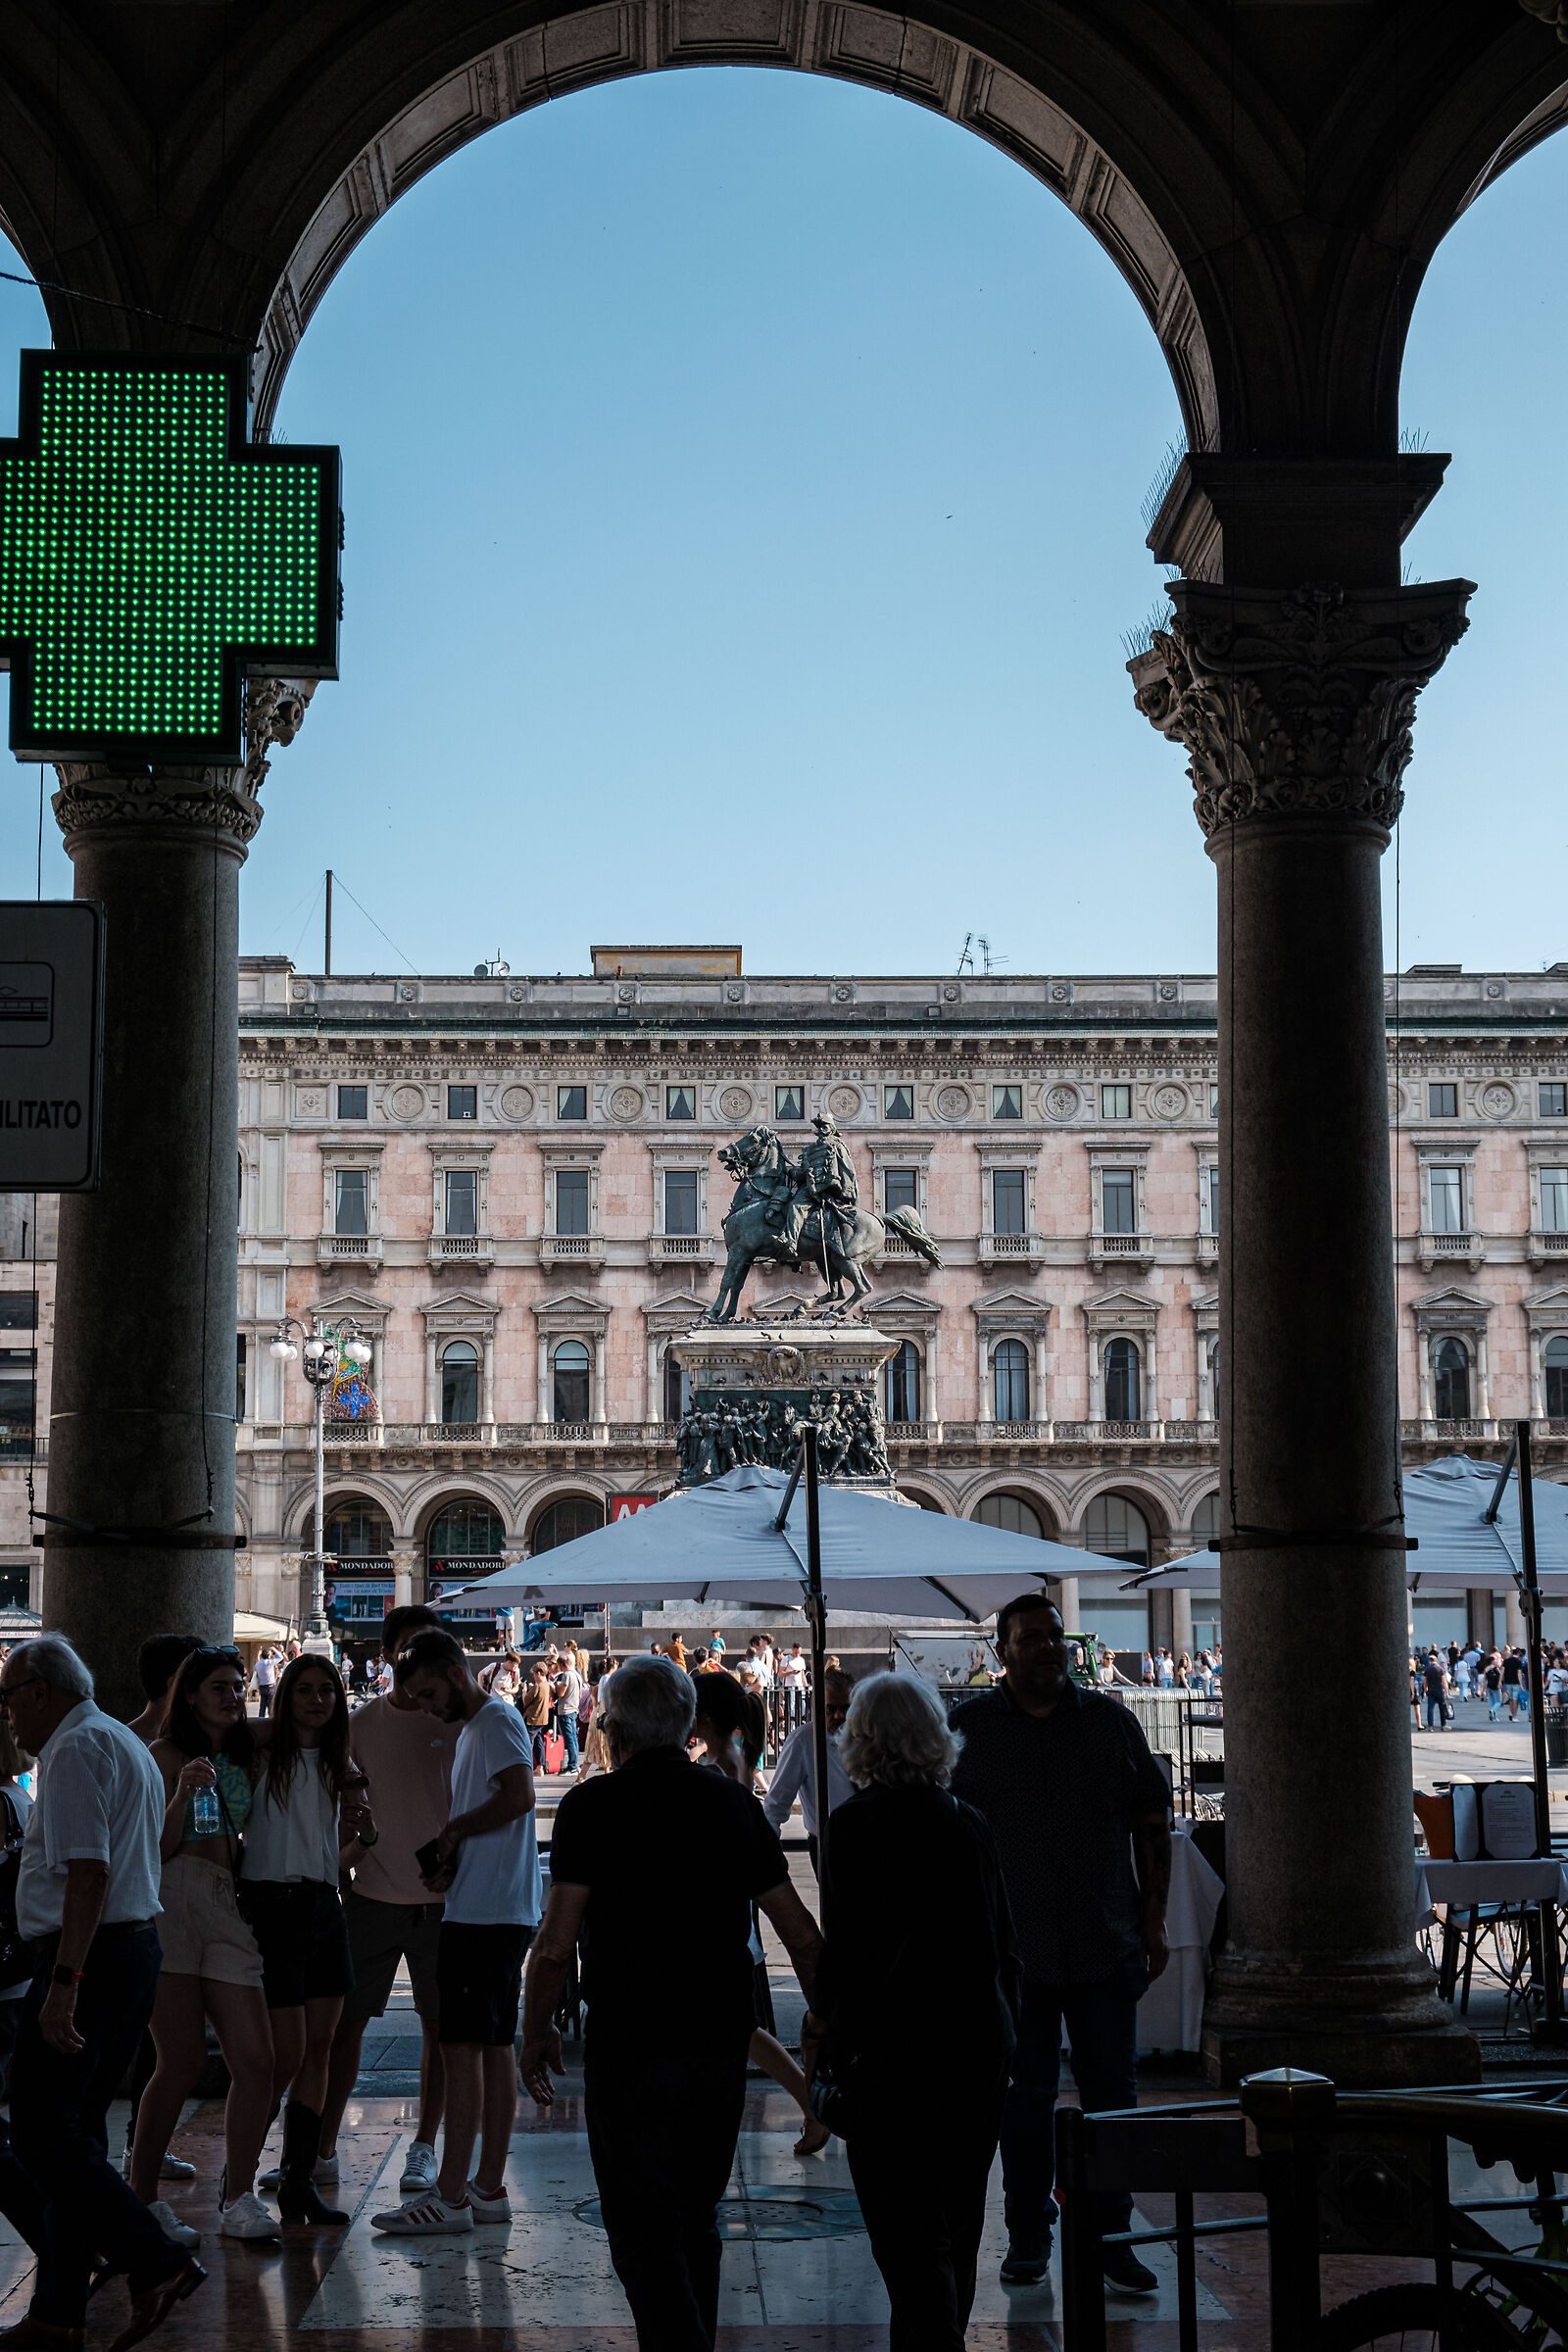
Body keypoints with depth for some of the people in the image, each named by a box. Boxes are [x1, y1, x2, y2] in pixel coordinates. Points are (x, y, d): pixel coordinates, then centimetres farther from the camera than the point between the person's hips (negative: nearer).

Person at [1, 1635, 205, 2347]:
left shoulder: (77, 1748, -11)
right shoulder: (128, 1744, 21)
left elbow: (87, 1872, -22)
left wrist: (62, 1983, -26)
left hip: (89, 1954, -10)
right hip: (138, 1948, 10)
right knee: (76, 2131, 12)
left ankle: (156, 2265, -12)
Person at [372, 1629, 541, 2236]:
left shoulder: (497, 1719, -9)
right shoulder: (471, 1729, 22)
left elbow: (519, 1796, -24)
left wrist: (452, 1831, -11)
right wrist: (448, 1864, 8)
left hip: (486, 1914, -11)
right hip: (489, 1911, 11)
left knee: (462, 2044, -9)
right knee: (493, 2046, 11)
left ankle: (451, 2196, -7)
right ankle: (488, 2188, 15)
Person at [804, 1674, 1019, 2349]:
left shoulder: (858, 1820, -11)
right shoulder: (969, 1820, 6)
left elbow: (847, 1941, -14)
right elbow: (1004, 1944, 11)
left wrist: (819, 2026, -2)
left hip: (893, 2045, -6)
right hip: (980, 2040, 6)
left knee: (907, 2225, -2)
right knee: (954, 2222, 18)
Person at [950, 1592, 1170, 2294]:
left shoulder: (1112, 1722, 6)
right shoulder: (968, 1728, 3)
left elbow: (1152, 1821, 9)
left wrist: (1155, 1918, 3)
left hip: (1106, 1946, 1)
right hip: (1011, 1950, -1)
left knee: (1112, 2092, 4)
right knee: (1023, 2096, 7)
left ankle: (1112, 2235, 14)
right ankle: (1027, 2237, 19)